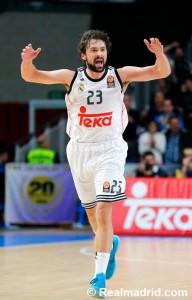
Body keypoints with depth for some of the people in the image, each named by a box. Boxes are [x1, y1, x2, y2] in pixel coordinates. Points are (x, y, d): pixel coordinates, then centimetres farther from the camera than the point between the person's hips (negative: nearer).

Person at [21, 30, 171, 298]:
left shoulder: (120, 75, -5)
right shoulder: (71, 77, -3)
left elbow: (162, 72, -10)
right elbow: (31, 76, -5)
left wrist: (159, 53, -31)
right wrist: (27, 61, -27)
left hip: (109, 150, -3)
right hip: (80, 150, 3)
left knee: (103, 211, -17)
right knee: (92, 213, 15)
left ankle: (100, 276, -14)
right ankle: (110, 243, 47)